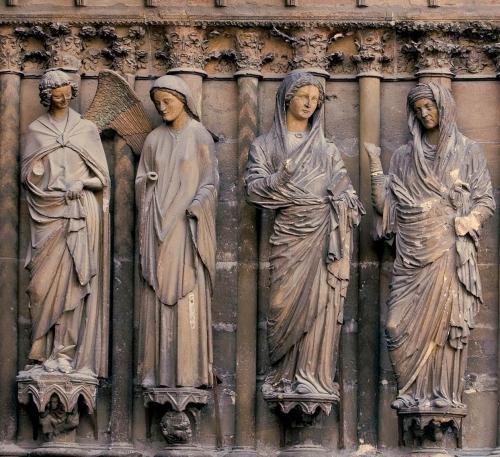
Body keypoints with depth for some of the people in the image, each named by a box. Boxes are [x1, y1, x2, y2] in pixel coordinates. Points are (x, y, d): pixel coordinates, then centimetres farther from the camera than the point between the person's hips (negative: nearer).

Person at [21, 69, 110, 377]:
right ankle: (50, 350, -4)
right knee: (48, 279, -7)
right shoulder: (36, 131, 11)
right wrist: (57, 190, -8)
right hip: (48, 212, 1)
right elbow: (28, 173, 7)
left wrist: (80, 183, -10)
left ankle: (66, 351, -8)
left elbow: (101, 173, 9)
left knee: (74, 278, -8)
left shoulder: (87, 129, 10)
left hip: (81, 211, 0)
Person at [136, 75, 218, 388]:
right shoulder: (155, 139, 12)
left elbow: (210, 181, -3)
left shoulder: (200, 137, 0)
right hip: (158, 226, 4)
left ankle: (191, 370, -6)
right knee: (157, 294, 0)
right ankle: (158, 369, 2)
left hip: (187, 225, -4)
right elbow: (142, 182, 15)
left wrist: (192, 208, -16)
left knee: (187, 292, -7)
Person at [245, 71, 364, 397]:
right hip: (290, 234, -1)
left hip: (324, 235, 1)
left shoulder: (327, 148, 17)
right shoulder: (266, 146, 11)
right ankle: (285, 376, -2)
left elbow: (346, 191, 14)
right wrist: (281, 177, -18)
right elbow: (254, 188, -1)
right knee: (288, 303, -6)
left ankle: (313, 376, -7)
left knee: (320, 303, -6)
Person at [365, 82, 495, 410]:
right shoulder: (405, 157, 16)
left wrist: (467, 221, -12)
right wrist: (376, 168, 0)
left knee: (446, 320, -8)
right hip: (413, 254, 2)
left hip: (449, 251, -2)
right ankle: (416, 393, -2)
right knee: (408, 324, -6)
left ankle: (445, 393, -7)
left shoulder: (468, 152, 10)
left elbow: (486, 200, 6)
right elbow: (387, 205, 10)